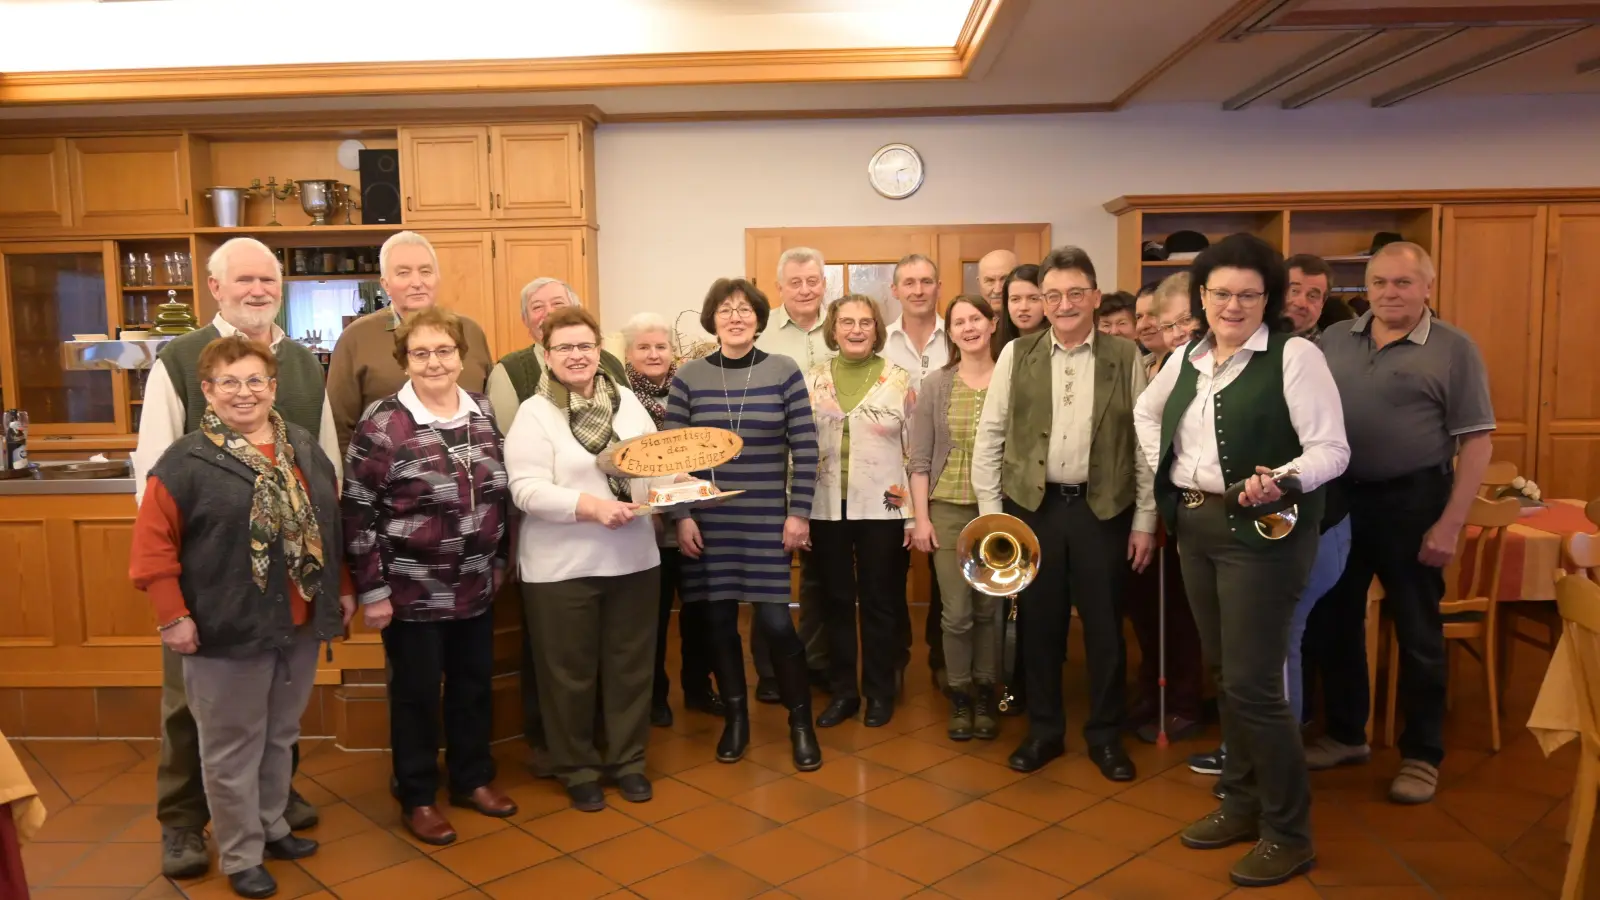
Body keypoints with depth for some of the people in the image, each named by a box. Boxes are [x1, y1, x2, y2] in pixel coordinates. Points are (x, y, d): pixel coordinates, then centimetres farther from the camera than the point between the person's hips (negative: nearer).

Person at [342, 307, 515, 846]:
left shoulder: (483, 413, 3)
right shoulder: (381, 425, -14)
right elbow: (358, 512, -13)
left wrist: (500, 560, 14)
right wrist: (372, 590, -13)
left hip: (476, 586, 5)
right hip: (413, 591, -5)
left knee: (474, 685, 17)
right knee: (417, 694, 9)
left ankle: (472, 779, 37)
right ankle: (417, 799, 27)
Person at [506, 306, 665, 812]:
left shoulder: (626, 400, 7)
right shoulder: (534, 413, -8)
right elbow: (527, 490, -17)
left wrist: (677, 482, -11)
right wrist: (591, 506, -27)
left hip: (634, 557, 4)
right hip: (562, 565, -4)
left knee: (631, 664, 14)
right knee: (570, 673, 8)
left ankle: (627, 760, 31)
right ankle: (577, 769, 27)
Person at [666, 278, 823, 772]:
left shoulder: (784, 371, -1)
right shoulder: (688, 376, 1)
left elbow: (805, 448, -2)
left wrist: (799, 512, -6)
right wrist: (681, 516, -3)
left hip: (767, 517, -1)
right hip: (708, 519, 2)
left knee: (775, 620, -4)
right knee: (719, 619, 8)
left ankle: (801, 722, 16)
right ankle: (735, 719, 26)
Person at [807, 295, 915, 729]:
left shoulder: (899, 380, -1)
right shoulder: (812, 379, 4)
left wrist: (916, 514, -3)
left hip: (882, 509, -2)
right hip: (827, 509, 2)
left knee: (880, 602, 7)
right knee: (835, 600, 10)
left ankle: (879, 692, 22)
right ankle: (842, 690, 24)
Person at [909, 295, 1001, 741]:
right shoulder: (935, 385, -1)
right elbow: (919, 460, 0)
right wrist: (921, 518, -5)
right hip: (948, 511, 0)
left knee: (989, 609, 10)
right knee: (956, 612, 2)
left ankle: (985, 693, 27)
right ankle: (959, 695, 21)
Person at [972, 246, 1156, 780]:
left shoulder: (1125, 357, 0)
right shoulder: (1016, 354, 1)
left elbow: (1144, 442, 1)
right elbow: (989, 435, 2)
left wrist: (1145, 520, -1)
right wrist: (990, 512, -2)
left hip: (1103, 509, 0)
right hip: (1032, 507, 1)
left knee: (1105, 627, 8)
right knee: (1040, 624, 10)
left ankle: (1105, 735, 25)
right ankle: (1043, 730, 26)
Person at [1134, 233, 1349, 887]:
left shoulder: (1294, 356, -10)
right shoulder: (1186, 358, 9)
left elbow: (1332, 448, -15)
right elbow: (1147, 412, 27)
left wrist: (1282, 480, -33)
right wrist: (1161, 470, 14)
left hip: (1261, 531, -7)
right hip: (1195, 526, 7)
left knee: (1252, 682, -7)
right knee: (1223, 673, 16)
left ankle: (1289, 832, 11)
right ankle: (1242, 802, 32)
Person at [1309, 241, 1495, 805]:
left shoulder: (1454, 349, -6)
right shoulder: (1334, 340, 5)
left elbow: (1476, 441, -9)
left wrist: (1451, 523, -15)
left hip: (1411, 502, -4)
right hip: (1338, 498, 4)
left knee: (1417, 632, 7)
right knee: (1333, 620, 13)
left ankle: (1422, 754, 22)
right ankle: (1345, 734, 31)